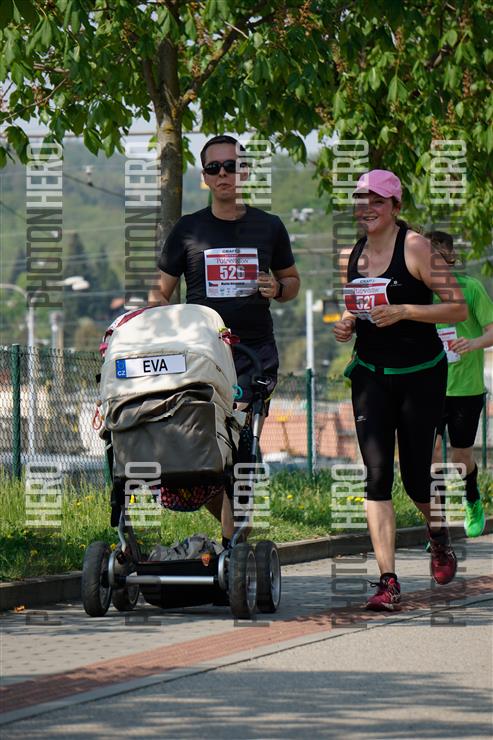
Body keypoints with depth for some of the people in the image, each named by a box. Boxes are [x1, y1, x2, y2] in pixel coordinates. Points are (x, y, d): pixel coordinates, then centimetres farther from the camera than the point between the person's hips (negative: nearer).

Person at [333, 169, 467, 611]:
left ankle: (439, 534, 38)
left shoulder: (415, 247, -12)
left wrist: (403, 312, -24)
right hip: (371, 374, 4)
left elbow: (459, 308, -14)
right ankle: (388, 581, -11)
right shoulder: (352, 256, 6)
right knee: (377, 473, -9)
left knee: (415, 476, 3)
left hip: (420, 375, -4)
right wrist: (347, 325, -1)